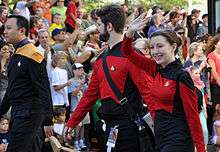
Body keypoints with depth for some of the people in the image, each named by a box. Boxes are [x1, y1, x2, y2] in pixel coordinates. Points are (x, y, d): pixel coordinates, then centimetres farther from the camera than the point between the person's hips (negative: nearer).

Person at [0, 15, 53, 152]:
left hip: (28, 113, -9)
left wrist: (47, 121, -21)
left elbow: (44, 90, -17)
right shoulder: (16, 55, 15)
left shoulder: (32, 55, -13)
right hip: (18, 113, 9)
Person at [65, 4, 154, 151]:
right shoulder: (101, 59, 14)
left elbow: (147, 90, -17)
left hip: (127, 126, -8)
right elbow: (90, 94, 20)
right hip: (108, 126, 8)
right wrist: (71, 123, 19)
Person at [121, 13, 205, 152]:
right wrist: (130, 31, -5)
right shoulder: (157, 69, 8)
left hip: (177, 140, -8)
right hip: (160, 137, 8)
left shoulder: (181, 77, -12)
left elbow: (192, 115, -12)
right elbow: (128, 52, 13)